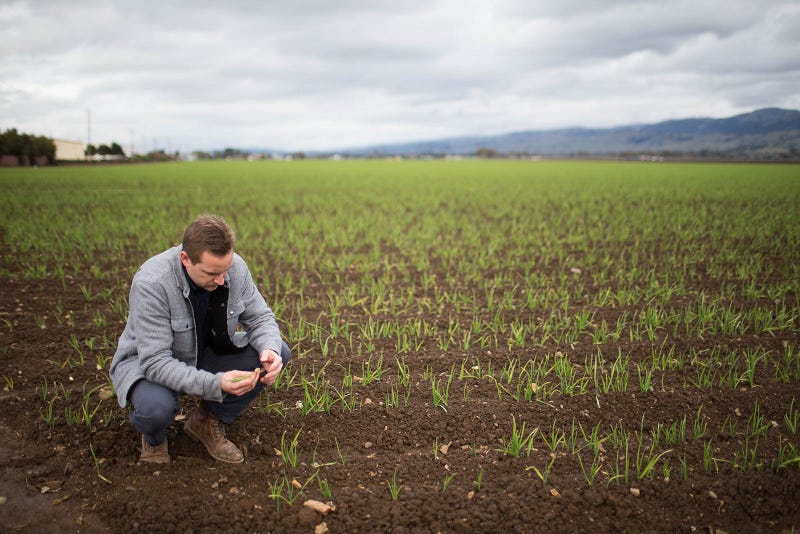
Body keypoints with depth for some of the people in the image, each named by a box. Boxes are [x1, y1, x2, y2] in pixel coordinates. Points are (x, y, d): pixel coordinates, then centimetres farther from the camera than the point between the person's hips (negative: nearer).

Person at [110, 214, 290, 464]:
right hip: (148, 363, -4)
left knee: (279, 352, -15)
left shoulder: (236, 268, -19)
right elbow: (155, 362, -33)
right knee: (155, 407, -38)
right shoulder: (151, 283, -33)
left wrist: (269, 349, -30)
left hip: (205, 355, 5)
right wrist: (215, 384, -45)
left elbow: (260, 318, -7)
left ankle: (209, 420, 3)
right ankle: (154, 439, 3)